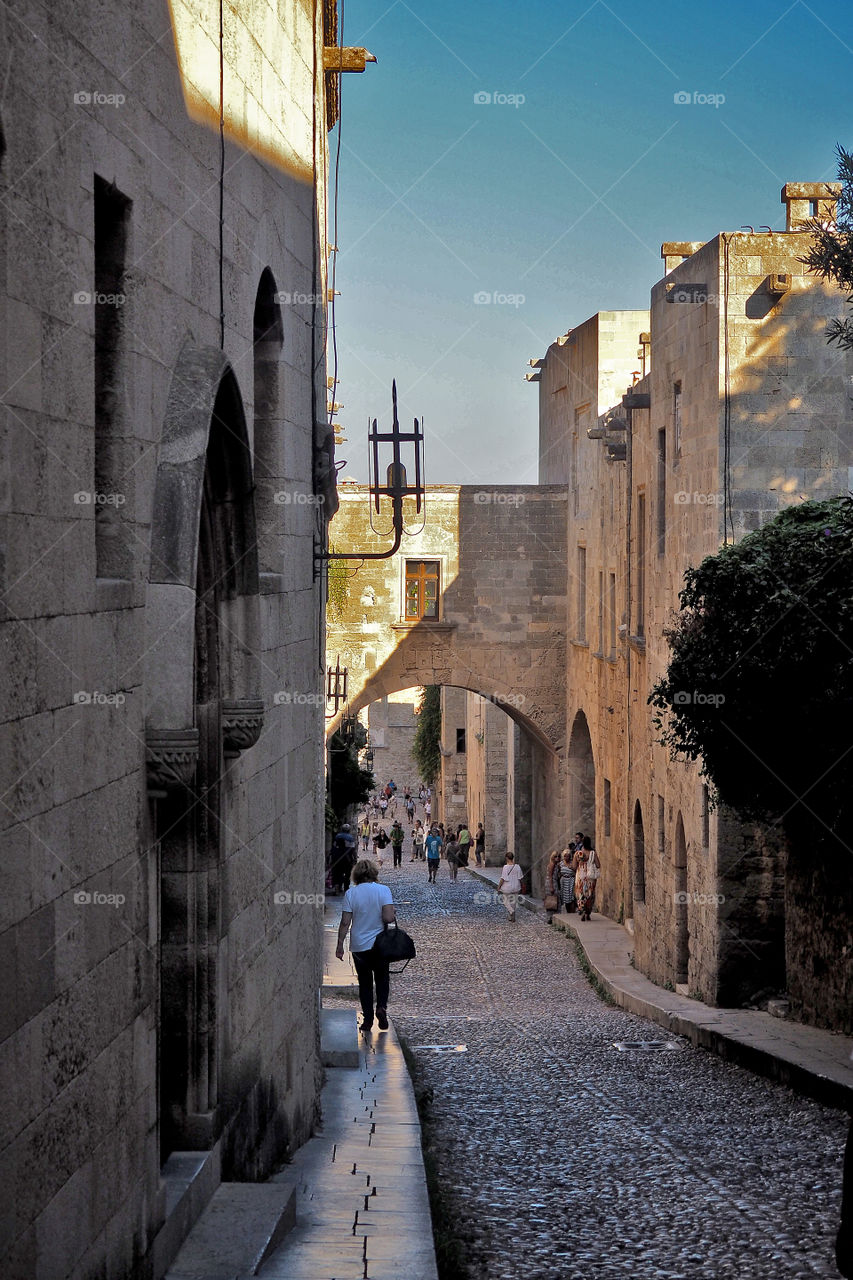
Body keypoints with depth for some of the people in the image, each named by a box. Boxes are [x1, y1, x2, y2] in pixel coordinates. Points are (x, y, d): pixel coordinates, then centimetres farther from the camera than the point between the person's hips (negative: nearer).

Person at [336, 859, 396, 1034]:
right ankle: (381, 1007, -4)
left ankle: (367, 1019, 12)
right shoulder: (383, 890, -10)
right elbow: (388, 917, -19)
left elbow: (345, 922, -8)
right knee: (382, 978, 19)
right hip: (380, 943, 0)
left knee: (365, 982, 13)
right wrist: (393, 914, 4)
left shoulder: (351, 893, -8)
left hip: (359, 945, 0)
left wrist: (340, 945, 1)